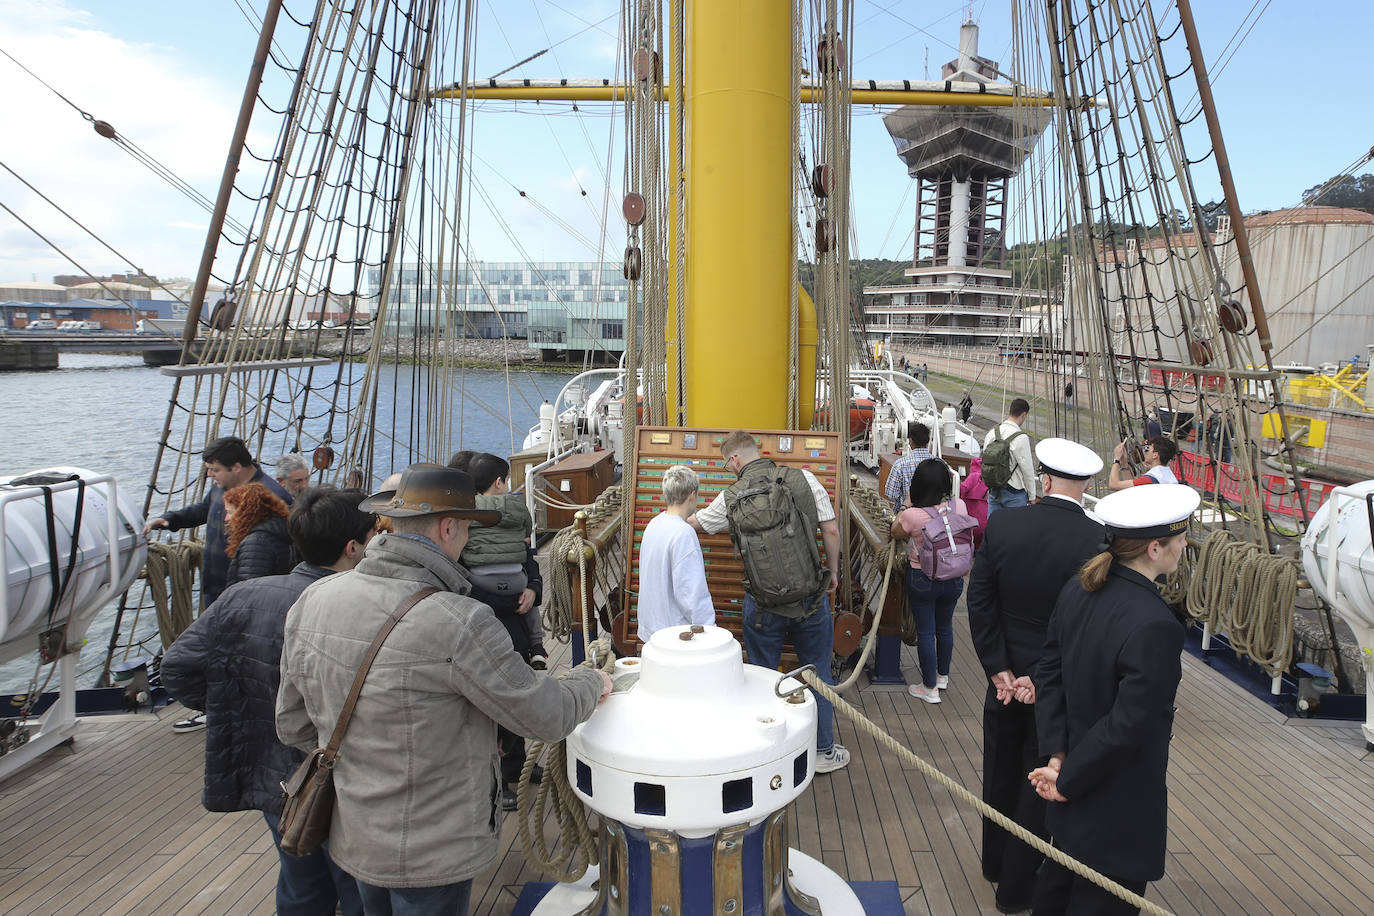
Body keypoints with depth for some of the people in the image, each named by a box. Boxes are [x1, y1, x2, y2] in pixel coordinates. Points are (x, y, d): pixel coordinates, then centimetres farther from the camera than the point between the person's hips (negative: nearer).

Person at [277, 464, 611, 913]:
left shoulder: (312, 601, -9)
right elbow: (547, 717, -19)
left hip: (352, 837, 7)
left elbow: (293, 725, 3)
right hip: (430, 852, -6)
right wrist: (590, 682, 1)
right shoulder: (459, 624, -30)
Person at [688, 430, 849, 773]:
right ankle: (823, 751, 26)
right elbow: (831, 530, -3)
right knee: (817, 674, 16)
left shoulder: (732, 497, -5)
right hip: (811, 596, 1)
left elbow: (693, 523, 12)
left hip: (763, 603, -1)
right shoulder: (803, 478, -5)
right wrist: (832, 572, 13)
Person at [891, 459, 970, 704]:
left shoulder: (912, 515, -25)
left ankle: (930, 688, 21)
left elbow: (895, 532, -3)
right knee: (945, 627, 23)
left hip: (922, 580, -4)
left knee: (925, 632, 10)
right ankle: (942, 675, 43)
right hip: (953, 579, 4)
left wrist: (904, 510, 13)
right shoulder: (959, 507, -13)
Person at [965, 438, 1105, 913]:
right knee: (1039, 784, 14)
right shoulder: (1099, 540, -21)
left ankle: (995, 863, 43)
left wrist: (999, 669, -5)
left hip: (1006, 676, 3)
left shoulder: (1001, 524, -12)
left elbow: (979, 601, -9)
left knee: (1001, 772, 22)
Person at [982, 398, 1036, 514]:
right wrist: (1031, 496, -2)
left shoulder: (991, 432, 2)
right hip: (1014, 493, -6)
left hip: (993, 491, 6)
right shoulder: (1021, 437, -17)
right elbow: (1027, 470, -13)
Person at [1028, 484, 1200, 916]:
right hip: (1118, 806, -7)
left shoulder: (1078, 589, -6)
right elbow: (1126, 726, -26)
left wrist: (1058, 757, -2)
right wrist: (1067, 780, -14)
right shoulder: (1156, 626, -29)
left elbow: (1048, 674, 0)